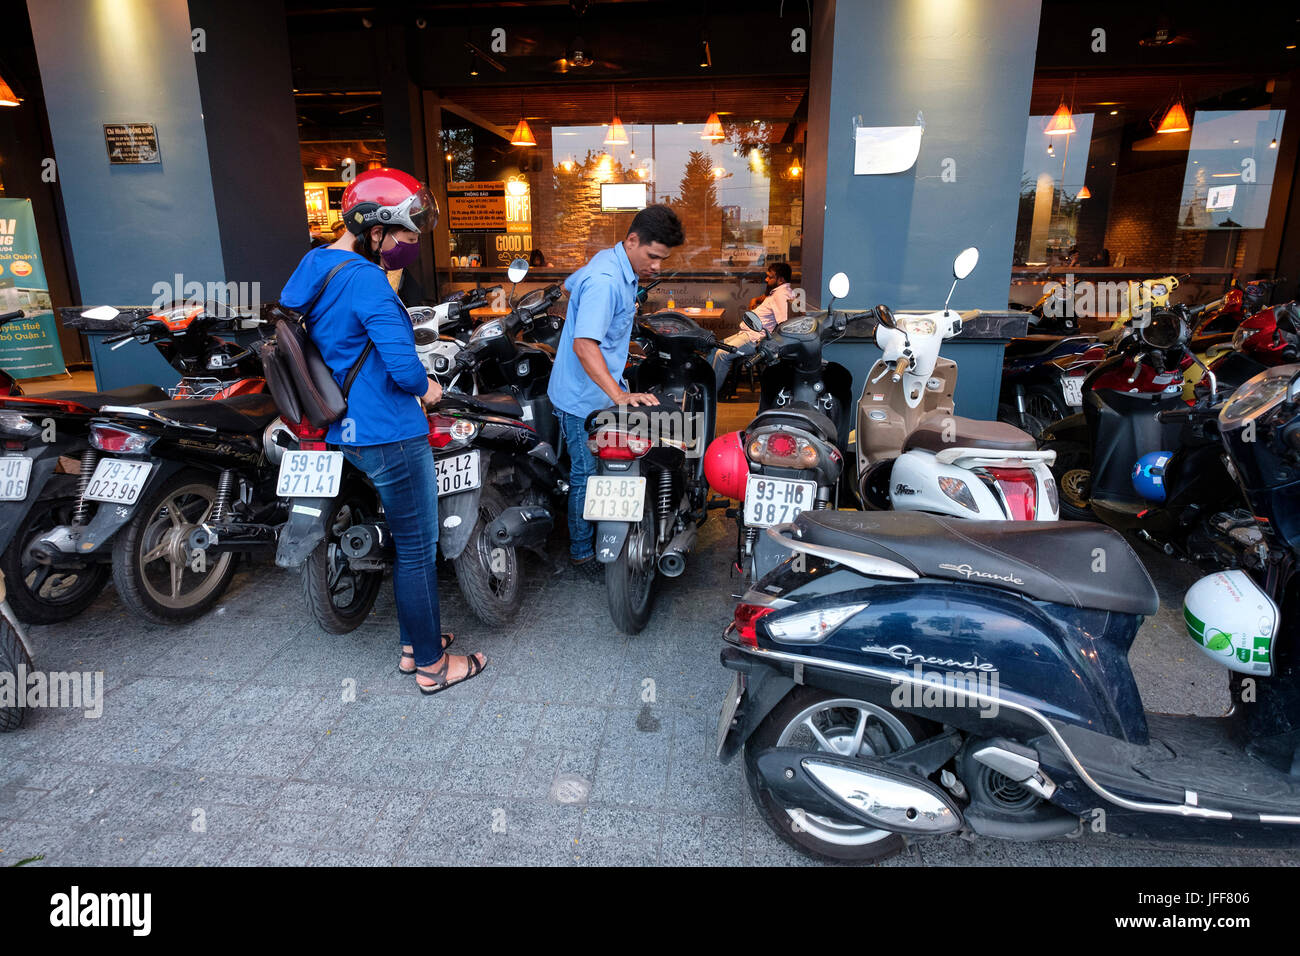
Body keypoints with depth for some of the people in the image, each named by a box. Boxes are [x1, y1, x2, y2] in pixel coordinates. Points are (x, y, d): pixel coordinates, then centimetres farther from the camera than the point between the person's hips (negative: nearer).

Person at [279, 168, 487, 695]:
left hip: (346, 429, 10)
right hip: (390, 436, -10)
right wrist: (426, 387, -7)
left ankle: (416, 642, 35)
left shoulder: (312, 264, 9)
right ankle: (431, 664, 21)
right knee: (417, 549, 5)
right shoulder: (366, 280, -21)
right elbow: (403, 366, -29)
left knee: (412, 538, 21)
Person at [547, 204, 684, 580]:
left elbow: (571, 284, 25)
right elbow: (584, 344, -37)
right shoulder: (605, 281, -26)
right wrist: (620, 396, -45)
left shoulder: (612, 262, 6)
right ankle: (582, 553, 17)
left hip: (601, 391, 10)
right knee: (588, 475, 1)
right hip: (585, 397, -10)